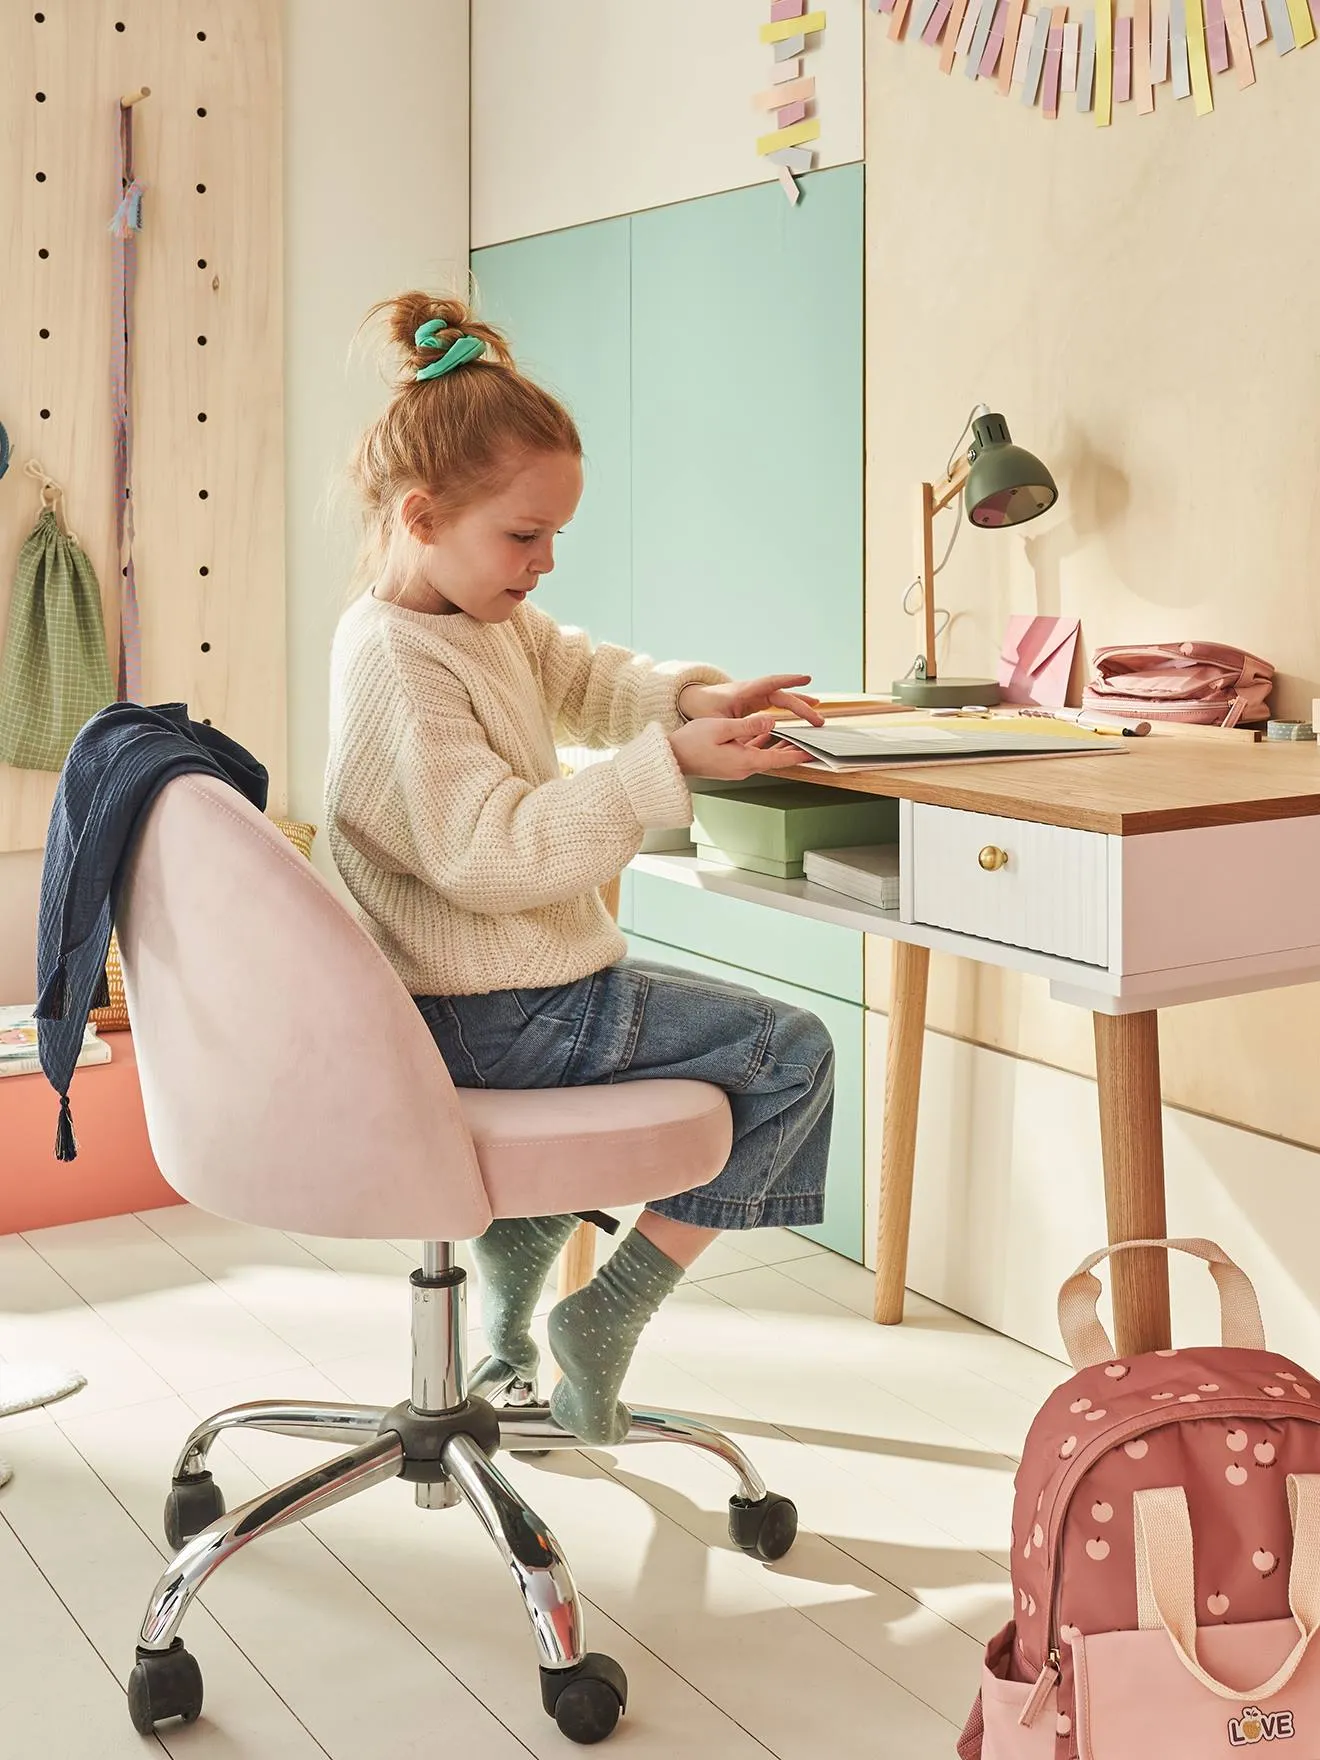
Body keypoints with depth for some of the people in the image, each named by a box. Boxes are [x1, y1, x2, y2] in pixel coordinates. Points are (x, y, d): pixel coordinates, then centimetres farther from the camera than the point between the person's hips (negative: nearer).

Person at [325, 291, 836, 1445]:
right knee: (791, 1050, -6)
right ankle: (608, 1317, 0)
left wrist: (695, 698, -3)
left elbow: (587, 678, 18)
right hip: (491, 1017, -11)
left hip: (493, 987, 11)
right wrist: (669, 768, -31)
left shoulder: (491, 618, 8)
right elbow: (491, 853, -29)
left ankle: (521, 1239, 30)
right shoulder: (398, 666, -23)